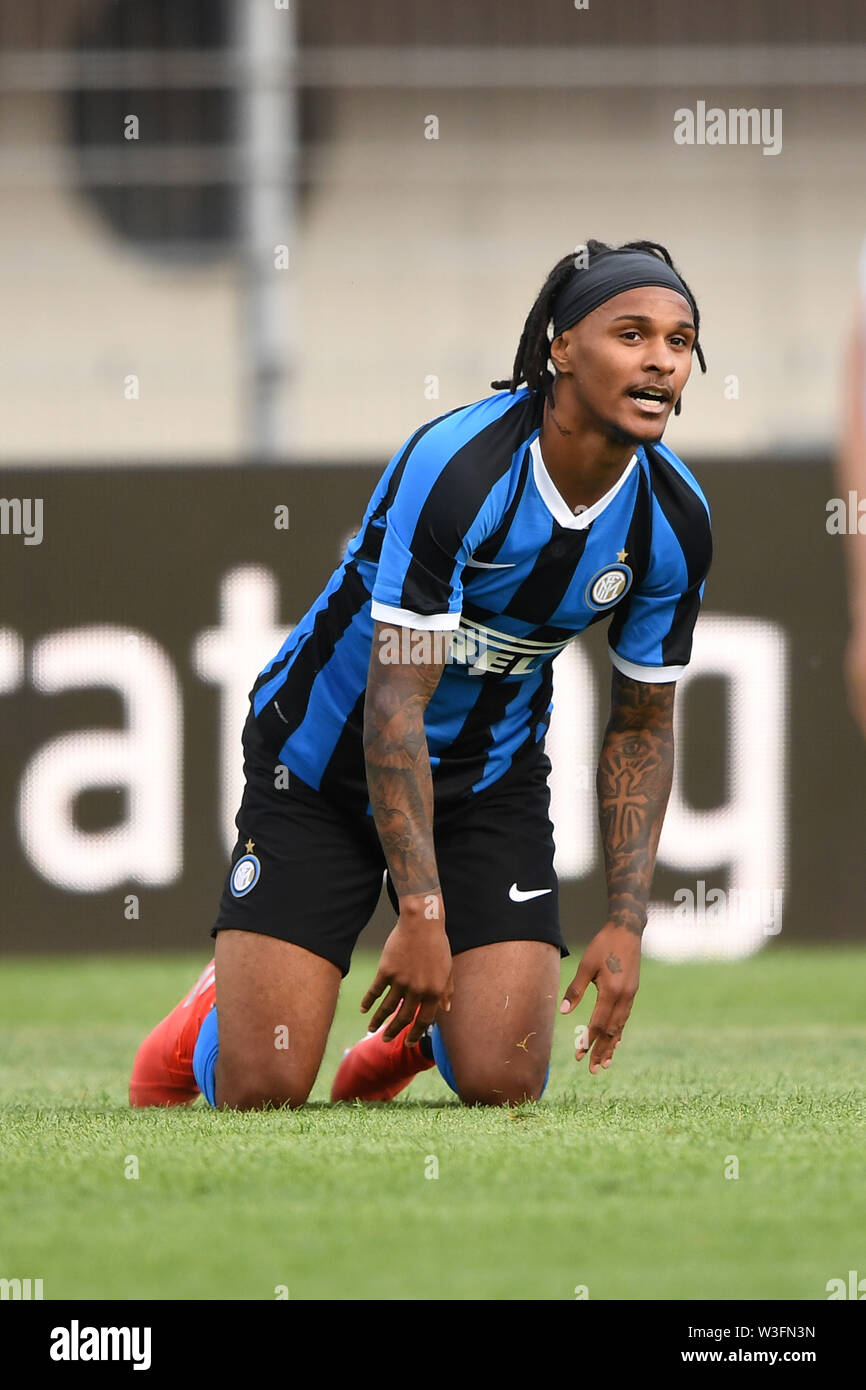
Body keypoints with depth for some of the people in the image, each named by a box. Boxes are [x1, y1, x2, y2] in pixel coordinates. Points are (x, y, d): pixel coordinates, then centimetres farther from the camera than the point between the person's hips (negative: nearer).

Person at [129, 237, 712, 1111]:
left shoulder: (675, 521, -11)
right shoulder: (457, 465, -28)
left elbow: (642, 727, 2)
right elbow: (395, 700, -28)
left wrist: (627, 923, -6)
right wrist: (419, 911, -32)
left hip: (493, 784, 4)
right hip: (325, 768, -4)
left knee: (502, 1087, -12)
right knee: (259, 1092, -10)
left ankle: (417, 1028, 25)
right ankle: (220, 1003, 27)